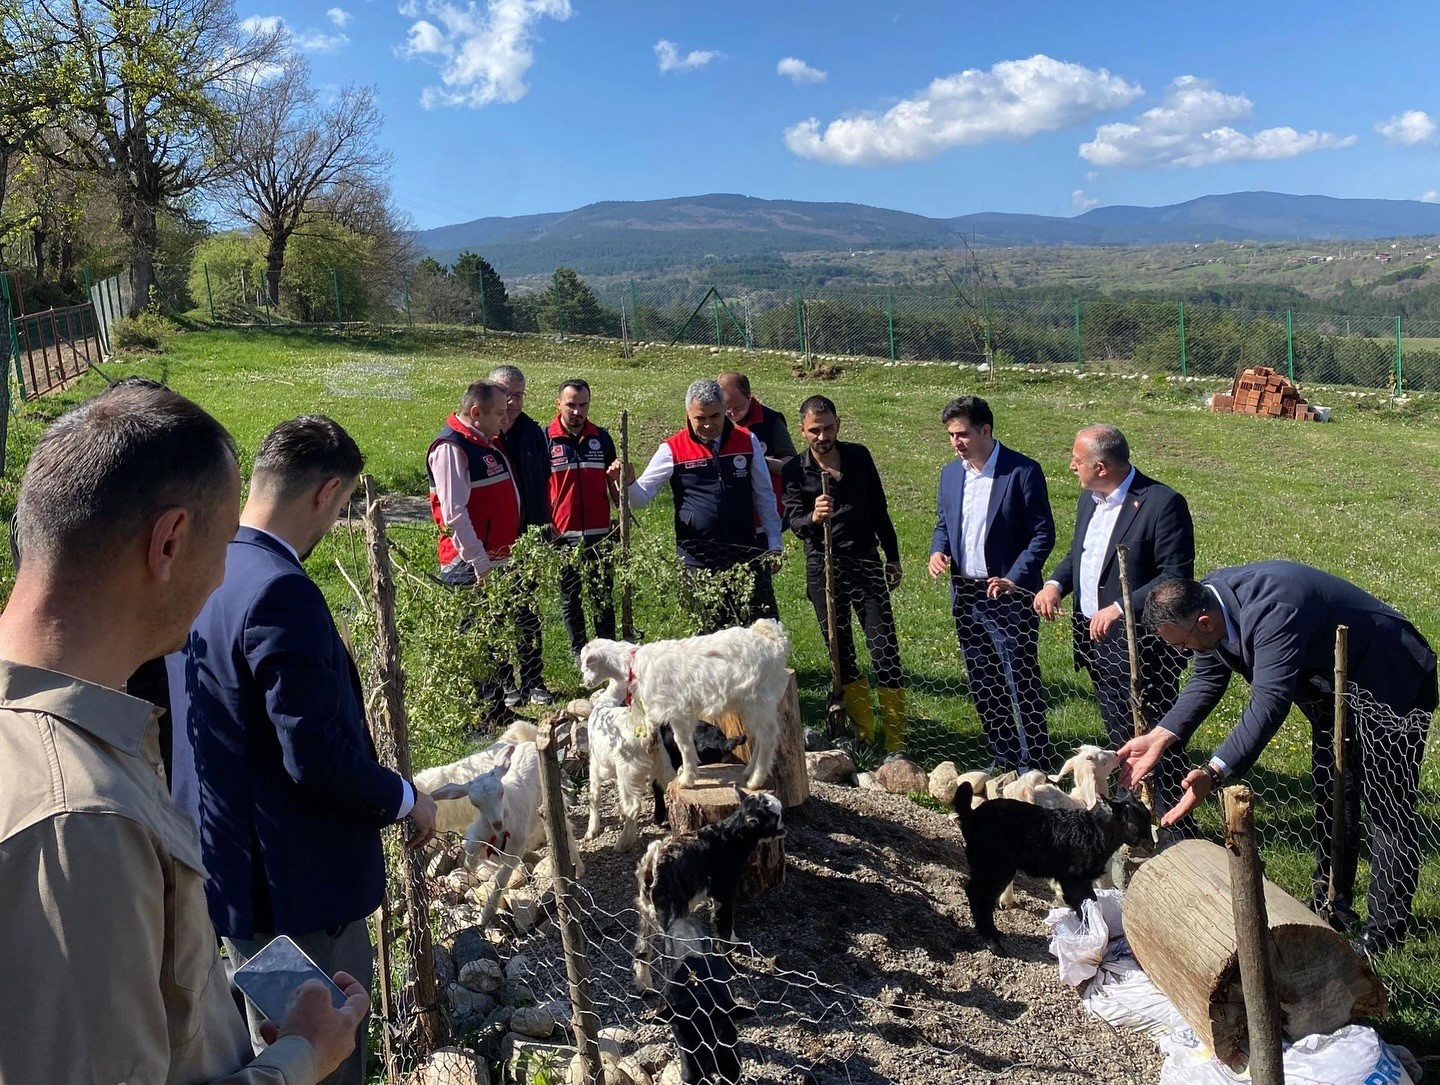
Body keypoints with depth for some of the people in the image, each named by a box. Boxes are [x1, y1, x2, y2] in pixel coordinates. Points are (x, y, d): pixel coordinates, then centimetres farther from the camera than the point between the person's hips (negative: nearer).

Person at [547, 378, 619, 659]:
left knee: (603, 596, 7)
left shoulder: (602, 438, 6)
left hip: (600, 533, 2)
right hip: (563, 535, -2)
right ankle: (579, 653, 21)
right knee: (570, 598, 9)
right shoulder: (545, 439, -2)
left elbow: (612, 482, 13)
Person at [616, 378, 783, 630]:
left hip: (746, 553, 2)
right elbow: (640, 497, -2)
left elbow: (764, 495, 10)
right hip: (697, 559, -1)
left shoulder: (747, 441, 3)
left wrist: (774, 543, 10)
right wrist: (626, 482, -23)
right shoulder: (672, 449, -2)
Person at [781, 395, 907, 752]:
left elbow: (878, 509, 14)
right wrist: (813, 518, -32)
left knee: (885, 651, -4)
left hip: (866, 562, 1)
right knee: (841, 654, 6)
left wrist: (892, 558, 15)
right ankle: (864, 733, 20)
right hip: (822, 568, 0)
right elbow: (793, 520, -10)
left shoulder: (858, 456, 6)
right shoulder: (794, 471, 0)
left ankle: (896, 741, 3)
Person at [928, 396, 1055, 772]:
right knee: (983, 685, 13)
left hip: (1008, 596, -6)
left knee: (1022, 684, -2)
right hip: (966, 595, 7)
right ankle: (1004, 760, 26)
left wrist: (1014, 579, -19)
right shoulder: (950, 473, 8)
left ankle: (1035, 766, 9)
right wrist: (937, 551, -4)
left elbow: (1043, 533, -10)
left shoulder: (1023, 471, -10)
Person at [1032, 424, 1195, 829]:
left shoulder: (1163, 503, -17)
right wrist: (1055, 583, -1)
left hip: (1139, 645, -8)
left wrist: (1121, 608, -25)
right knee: (1120, 737, 20)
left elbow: (1177, 576, -20)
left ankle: (1176, 828, 15)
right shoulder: (1089, 498, 9)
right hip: (1095, 639, 8)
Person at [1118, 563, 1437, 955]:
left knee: (1387, 809, -2)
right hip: (1331, 685, 9)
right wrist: (1158, 739, -16)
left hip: (1387, 685, -9)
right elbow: (1207, 680, -4)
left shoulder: (1272, 611, -40)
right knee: (1330, 798, 18)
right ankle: (1331, 902, 33)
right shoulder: (1206, 601, -13)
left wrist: (1214, 773, -53)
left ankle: (1385, 927, 11)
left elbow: (1268, 704, -46)